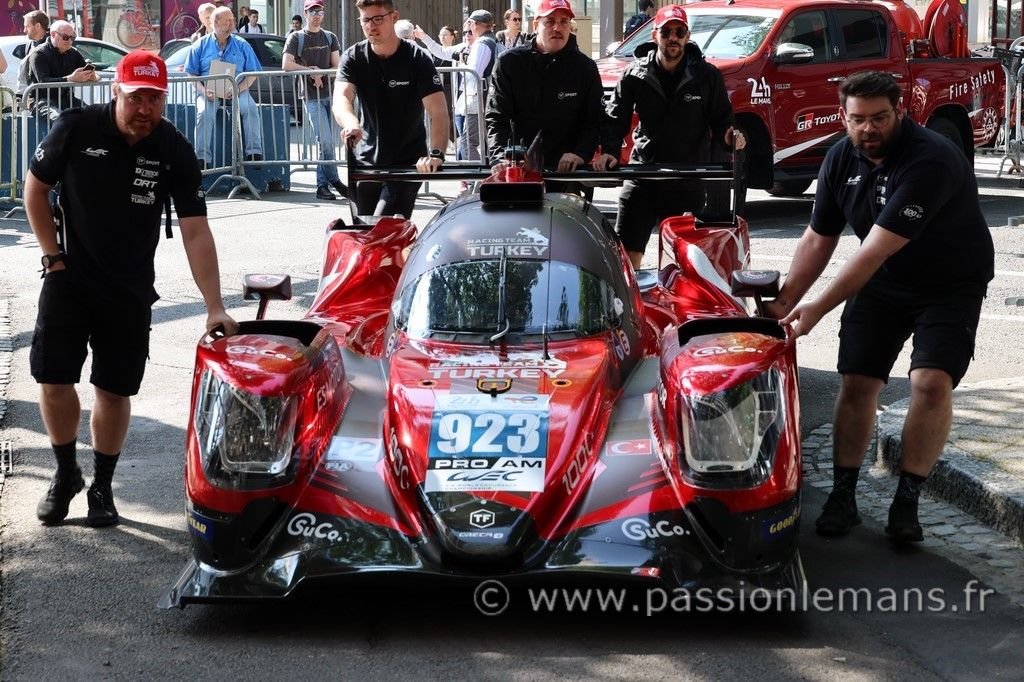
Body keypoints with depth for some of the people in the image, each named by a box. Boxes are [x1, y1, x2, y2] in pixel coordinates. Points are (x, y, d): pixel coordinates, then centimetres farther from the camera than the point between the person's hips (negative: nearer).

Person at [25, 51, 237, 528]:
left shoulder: (174, 151, -11)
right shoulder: (76, 129, -13)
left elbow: (195, 231, -13)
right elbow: (35, 188, 1)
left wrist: (214, 308, -18)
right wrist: (54, 257, -5)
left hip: (130, 289, 0)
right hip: (69, 277, 0)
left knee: (115, 389, 3)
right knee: (53, 379, -3)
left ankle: (102, 487, 21)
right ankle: (66, 473, 20)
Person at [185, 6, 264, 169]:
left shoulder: (242, 45, 11)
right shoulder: (201, 46, 8)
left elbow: (252, 74, 8)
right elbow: (191, 74, 7)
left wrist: (238, 89, -12)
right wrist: (204, 91, -13)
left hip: (237, 92, 1)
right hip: (209, 93, -1)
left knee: (250, 108, -30)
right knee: (205, 112, -32)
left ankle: (254, 152, -28)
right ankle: (202, 157, -32)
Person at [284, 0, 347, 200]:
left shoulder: (330, 38, 15)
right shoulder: (296, 38, 4)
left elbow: (337, 66, 8)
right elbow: (286, 65, -6)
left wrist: (320, 73, -9)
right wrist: (311, 70, -5)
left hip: (330, 93, 4)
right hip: (312, 97, -4)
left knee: (331, 142, 3)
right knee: (325, 141, -12)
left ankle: (322, 184, 11)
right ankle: (333, 180, -3)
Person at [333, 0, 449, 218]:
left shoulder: (417, 59, -12)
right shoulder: (353, 58, -3)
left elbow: (438, 112, -20)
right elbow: (341, 98, -21)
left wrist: (436, 154, -39)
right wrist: (352, 124, -45)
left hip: (408, 163, -4)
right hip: (367, 160, 4)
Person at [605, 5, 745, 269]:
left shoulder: (706, 76, 1)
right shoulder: (636, 74, 2)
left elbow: (720, 120, 6)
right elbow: (616, 117, 2)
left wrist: (729, 135, -17)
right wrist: (610, 151, -15)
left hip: (688, 180, 0)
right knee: (627, 250, -4)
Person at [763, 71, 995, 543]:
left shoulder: (931, 161, -32)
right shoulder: (842, 159, -7)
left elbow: (875, 251, -34)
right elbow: (818, 240, 4)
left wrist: (818, 308, -33)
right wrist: (785, 303, -3)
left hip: (950, 286, -6)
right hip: (881, 283, 6)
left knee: (932, 383, -20)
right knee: (856, 383, -3)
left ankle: (906, 502, -9)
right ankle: (842, 496, 9)